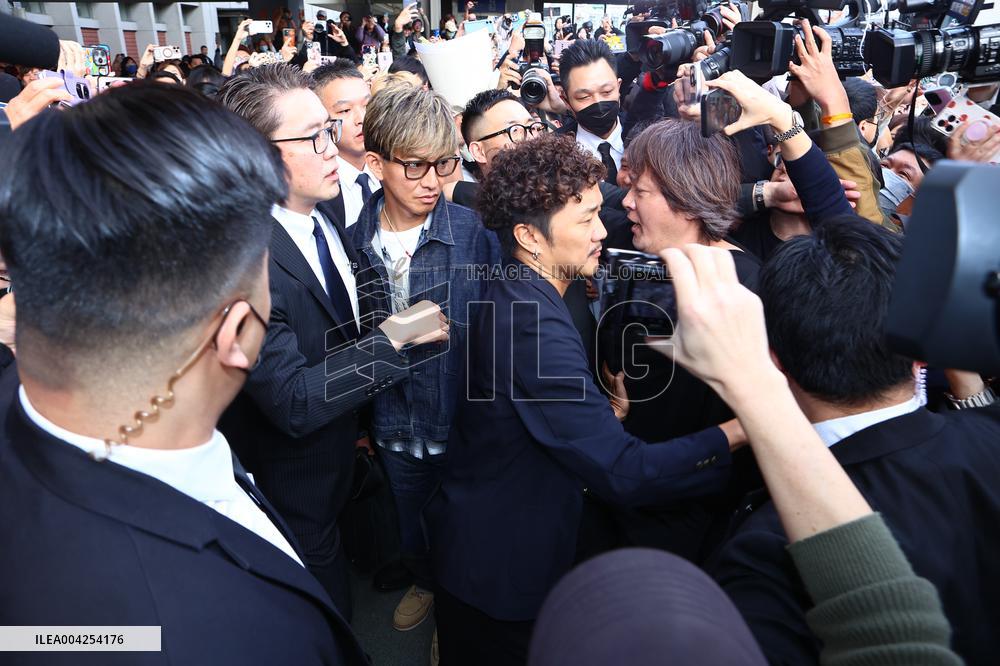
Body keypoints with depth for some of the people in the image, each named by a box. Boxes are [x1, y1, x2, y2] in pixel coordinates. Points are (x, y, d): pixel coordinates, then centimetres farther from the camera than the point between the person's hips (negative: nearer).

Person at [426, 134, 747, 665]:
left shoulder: (513, 296, -2)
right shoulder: (535, 324, -32)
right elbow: (624, 473, -34)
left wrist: (604, 411, -9)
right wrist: (740, 431, -26)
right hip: (502, 568, -7)